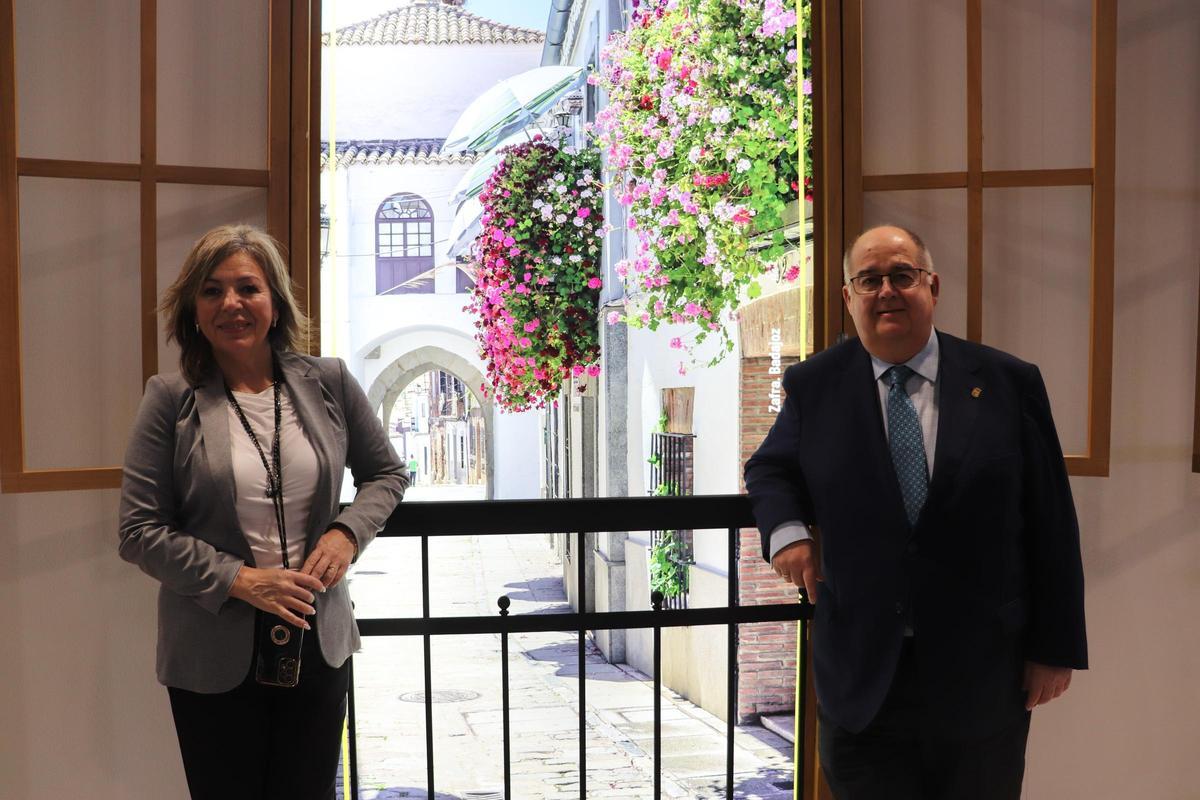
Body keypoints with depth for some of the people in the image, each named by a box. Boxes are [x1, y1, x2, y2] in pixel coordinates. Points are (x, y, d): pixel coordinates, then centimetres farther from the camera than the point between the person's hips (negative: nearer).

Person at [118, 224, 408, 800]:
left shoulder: (327, 382, -2)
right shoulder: (173, 399, -9)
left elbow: (386, 473, 10)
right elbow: (140, 532, -9)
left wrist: (347, 532, -8)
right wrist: (240, 580, -18)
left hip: (317, 640, 2)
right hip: (214, 653, -2)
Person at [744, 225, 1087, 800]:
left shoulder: (1009, 383, -3)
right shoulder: (813, 385, 0)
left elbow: (1050, 524, 0)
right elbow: (770, 469, 14)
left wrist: (1056, 647, 0)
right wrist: (786, 529, -8)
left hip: (983, 678, 0)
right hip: (862, 676, 0)